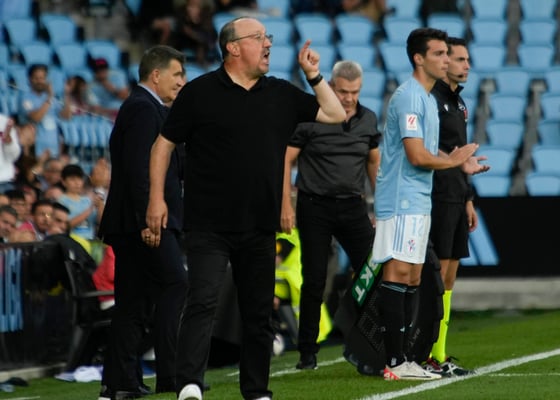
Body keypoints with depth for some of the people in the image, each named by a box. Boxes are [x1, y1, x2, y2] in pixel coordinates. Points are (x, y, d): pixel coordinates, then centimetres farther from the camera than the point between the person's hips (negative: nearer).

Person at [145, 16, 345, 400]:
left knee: (258, 312, 10)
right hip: (209, 225, -5)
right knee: (203, 301, -17)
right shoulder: (200, 92, -2)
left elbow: (336, 114, 16)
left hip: (260, 229, 5)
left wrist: (314, 75, 5)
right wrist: (157, 198, -5)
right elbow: (164, 143, 1)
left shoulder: (282, 95, 11)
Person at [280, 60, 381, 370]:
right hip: (315, 207, -4)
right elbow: (286, 160, -5)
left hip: (353, 206, 4)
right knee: (314, 281, -1)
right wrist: (286, 205, -11)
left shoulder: (368, 120, 7)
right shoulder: (309, 117, -7)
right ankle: (307, 352, 8)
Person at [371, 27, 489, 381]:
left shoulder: (428, 99, 17)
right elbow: (417, 156, -21)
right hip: (401, 202, -10)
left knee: (412, 279, 10)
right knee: (398, 275, -10)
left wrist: (462, 163, 11)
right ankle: (395, 363, -11)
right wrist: (453, 161, -6)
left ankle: (403, 358, 13)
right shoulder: (409, 97, -15)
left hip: (418, 202, 10)